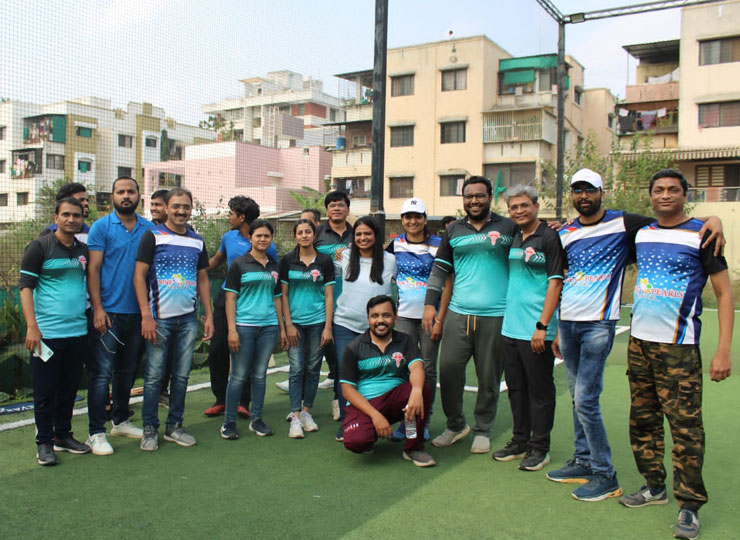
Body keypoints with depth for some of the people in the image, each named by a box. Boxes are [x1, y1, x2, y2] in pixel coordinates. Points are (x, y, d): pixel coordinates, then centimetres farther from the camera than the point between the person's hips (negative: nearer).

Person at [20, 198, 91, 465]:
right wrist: (32, 326, -15)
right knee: (45, 390, 3)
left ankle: (63, 436, 27)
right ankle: (44, 443, 15)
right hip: (46, 333, -5)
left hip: (78, 331, 5)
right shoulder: (39, 247, -4)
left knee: (70, 388, 13)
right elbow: (25, 287, -7)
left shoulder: (84, 250, 11)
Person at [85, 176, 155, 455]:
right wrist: (98, 308, -14)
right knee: (102, 373, -4)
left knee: (127, 371, 15)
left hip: (138, 312, 4)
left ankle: (120, 420, 30)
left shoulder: (149, 229, 8)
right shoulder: (101, 227, -2)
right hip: (109, 312, -4)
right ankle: (96, 432, 4)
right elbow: (93, 269, -6)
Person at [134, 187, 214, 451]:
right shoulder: (153, 236, -1)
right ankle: (150, 429, 13)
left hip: (188, 318, 4)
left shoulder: (197, 242, 12)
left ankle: (174, 426, 21)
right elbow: (139, 275, -6)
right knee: (154, 376, 0)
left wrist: (209, 316, 8)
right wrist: (146, 316, -14)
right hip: (160, 318, -4)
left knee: (182, 375, 9)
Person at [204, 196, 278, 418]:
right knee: (217, 349, 2)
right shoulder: (229, 237, 7)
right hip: (227, 298, 5)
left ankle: (243, 402, 13)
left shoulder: (266, 246, -8)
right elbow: (215, 260, 23)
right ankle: (221, 399, 16)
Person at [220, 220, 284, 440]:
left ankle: (256, 419, 20)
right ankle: (229, 422, 10)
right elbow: (230, 298, -4)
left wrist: (282, 327, 14)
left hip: (268, 326, 4)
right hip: (244, 325, -4)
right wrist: (232, 329, -11)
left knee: (260, 375, 10)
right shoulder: (239, 264, -1)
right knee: (239, 375, -1)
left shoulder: (275, 266, 13)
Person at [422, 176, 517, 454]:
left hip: (495, 316, -2)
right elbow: (439, 269, 13)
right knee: (448, 369, 1)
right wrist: (430, 304, 5)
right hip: (458, 314, 2)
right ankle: (455, 424, 22)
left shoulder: (508, 228, 4)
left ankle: (482, 430, 24)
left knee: (489, 377, 6)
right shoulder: (453, 231, 11)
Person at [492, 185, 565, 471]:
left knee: (540, 390, 3)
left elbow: (555, 282, -12)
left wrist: (542, 325, -17)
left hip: (536, 330, -7)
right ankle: (520, 441, 27)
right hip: (510, 327, 7)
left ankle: (539, 447, 15)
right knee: (516, 387, 15)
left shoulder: (549, 238, -8)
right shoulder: (512, 238, 12)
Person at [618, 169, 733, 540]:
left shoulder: (700, 235, -3)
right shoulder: (640, 233, 11)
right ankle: (654, 487, 26)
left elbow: (724, 293, -4)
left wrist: (723, 350, -12)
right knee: (643, 420, 12)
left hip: (678, 347, -5)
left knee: (685, 424, -5)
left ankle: (690, 505, 5)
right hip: (638, 342, 6)